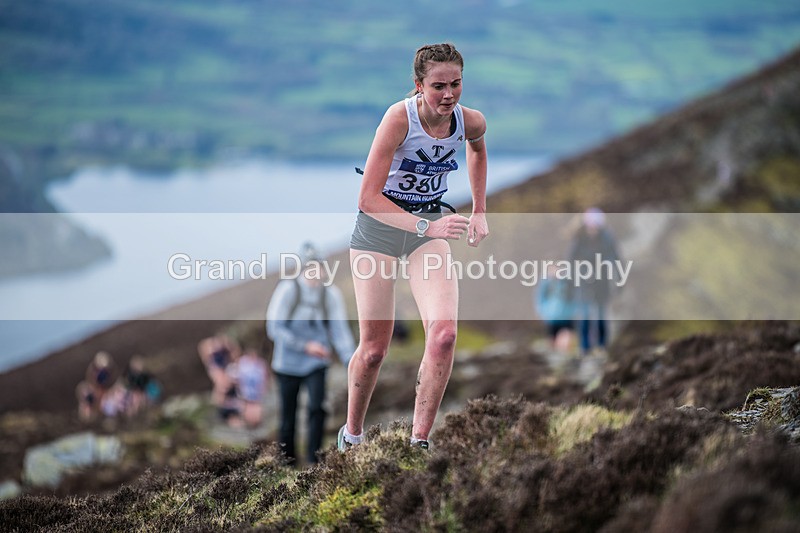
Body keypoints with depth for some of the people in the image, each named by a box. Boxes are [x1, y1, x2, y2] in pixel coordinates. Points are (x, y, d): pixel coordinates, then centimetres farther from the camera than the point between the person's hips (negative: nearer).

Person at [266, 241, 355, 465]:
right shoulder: (288, 289, -13)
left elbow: (340, 329, -4)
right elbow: (274, 328, -14)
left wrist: (351, 362, -16)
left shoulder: (331, 294, -5)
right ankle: (286, 462, 23)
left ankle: (313, 461, -12)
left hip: (316, 364, 1)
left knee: (317, 407, -18)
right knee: (288, 417, 5)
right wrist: (305, 346, -21)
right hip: (288, 364, -1)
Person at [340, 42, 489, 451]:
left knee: (444, 334, -19)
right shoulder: (400, 117, -25)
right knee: (374, 349, 1)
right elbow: (368, 197, -27)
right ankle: (352, 434, 27)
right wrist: (425, 226, -36)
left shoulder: (471, 122, -10)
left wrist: (479, 212, 16)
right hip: (378, 225, -3)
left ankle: (419, 443, -11)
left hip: (431, 225, 3)